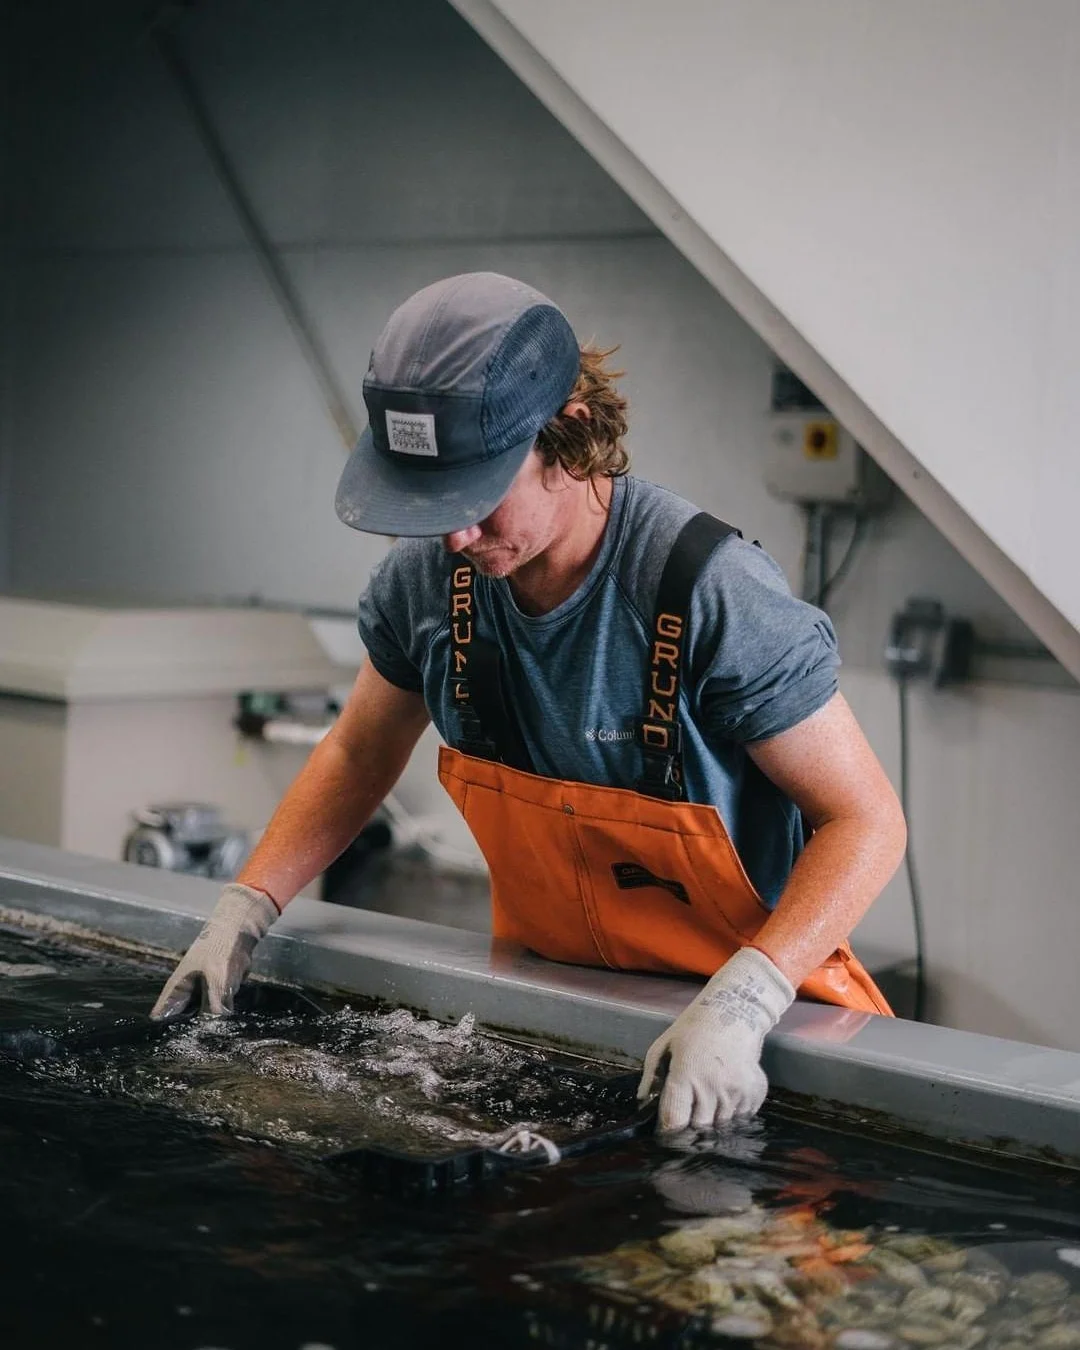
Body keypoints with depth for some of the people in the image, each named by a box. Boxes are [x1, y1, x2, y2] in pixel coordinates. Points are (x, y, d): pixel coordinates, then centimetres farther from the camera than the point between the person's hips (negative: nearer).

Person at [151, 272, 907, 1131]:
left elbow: (866, 820, -18)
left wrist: (741, 1005, -31)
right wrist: (247, 908, 2)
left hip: (753, 1014, -5)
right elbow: (359, 753, 14)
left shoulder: (716, 594, -23)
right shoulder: (426, 578, -6)